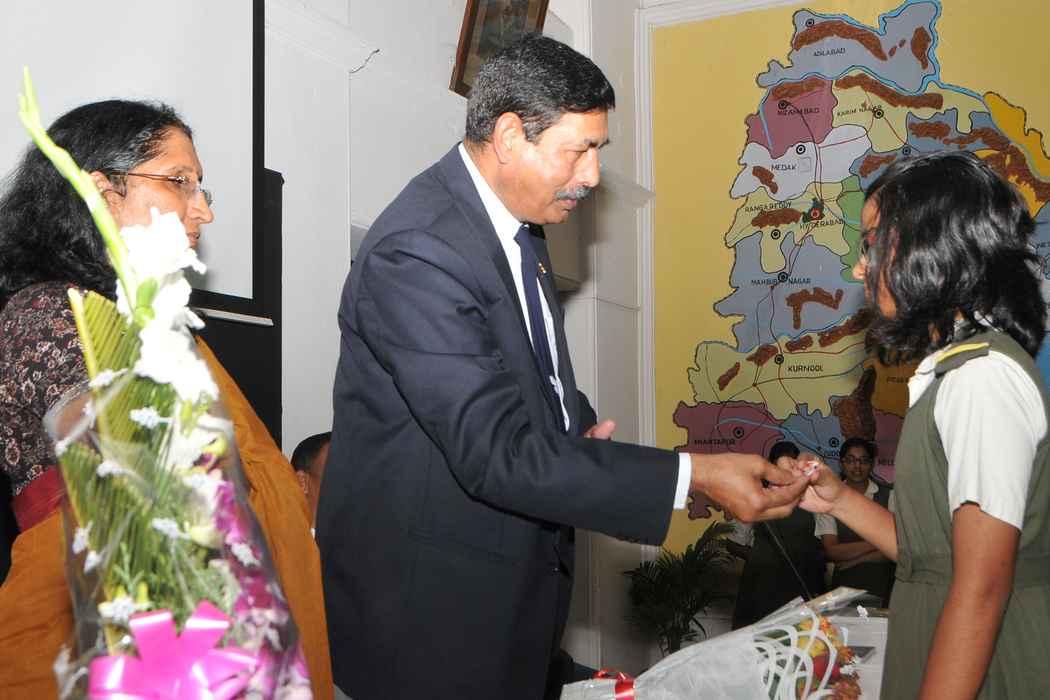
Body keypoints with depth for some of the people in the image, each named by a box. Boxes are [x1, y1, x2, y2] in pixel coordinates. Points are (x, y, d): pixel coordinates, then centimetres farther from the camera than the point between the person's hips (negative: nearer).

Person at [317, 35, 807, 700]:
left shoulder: (517, 221, 6)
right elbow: (499, 455, -29)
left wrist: (580, 424, 1)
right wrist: (695, 475, -28)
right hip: (431, 605, -8)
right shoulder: (415, 252, -24)